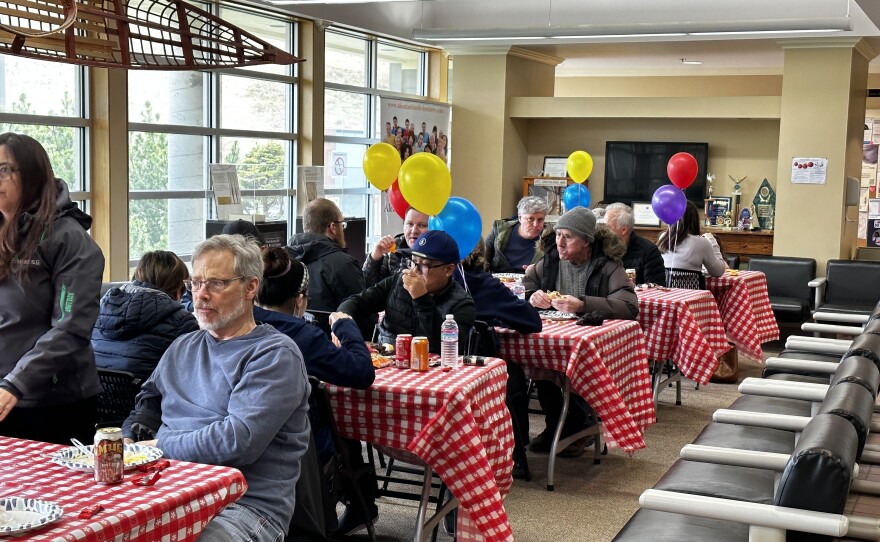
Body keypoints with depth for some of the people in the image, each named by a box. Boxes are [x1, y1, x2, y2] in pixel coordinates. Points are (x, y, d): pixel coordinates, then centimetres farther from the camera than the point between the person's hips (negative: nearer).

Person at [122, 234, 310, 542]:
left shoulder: (275, 355, -5)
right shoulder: (182, 347, 21)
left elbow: (239, 441, -16)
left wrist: (159, 445, -7)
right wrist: (127, 444, 3)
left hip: (246, 504, -6)